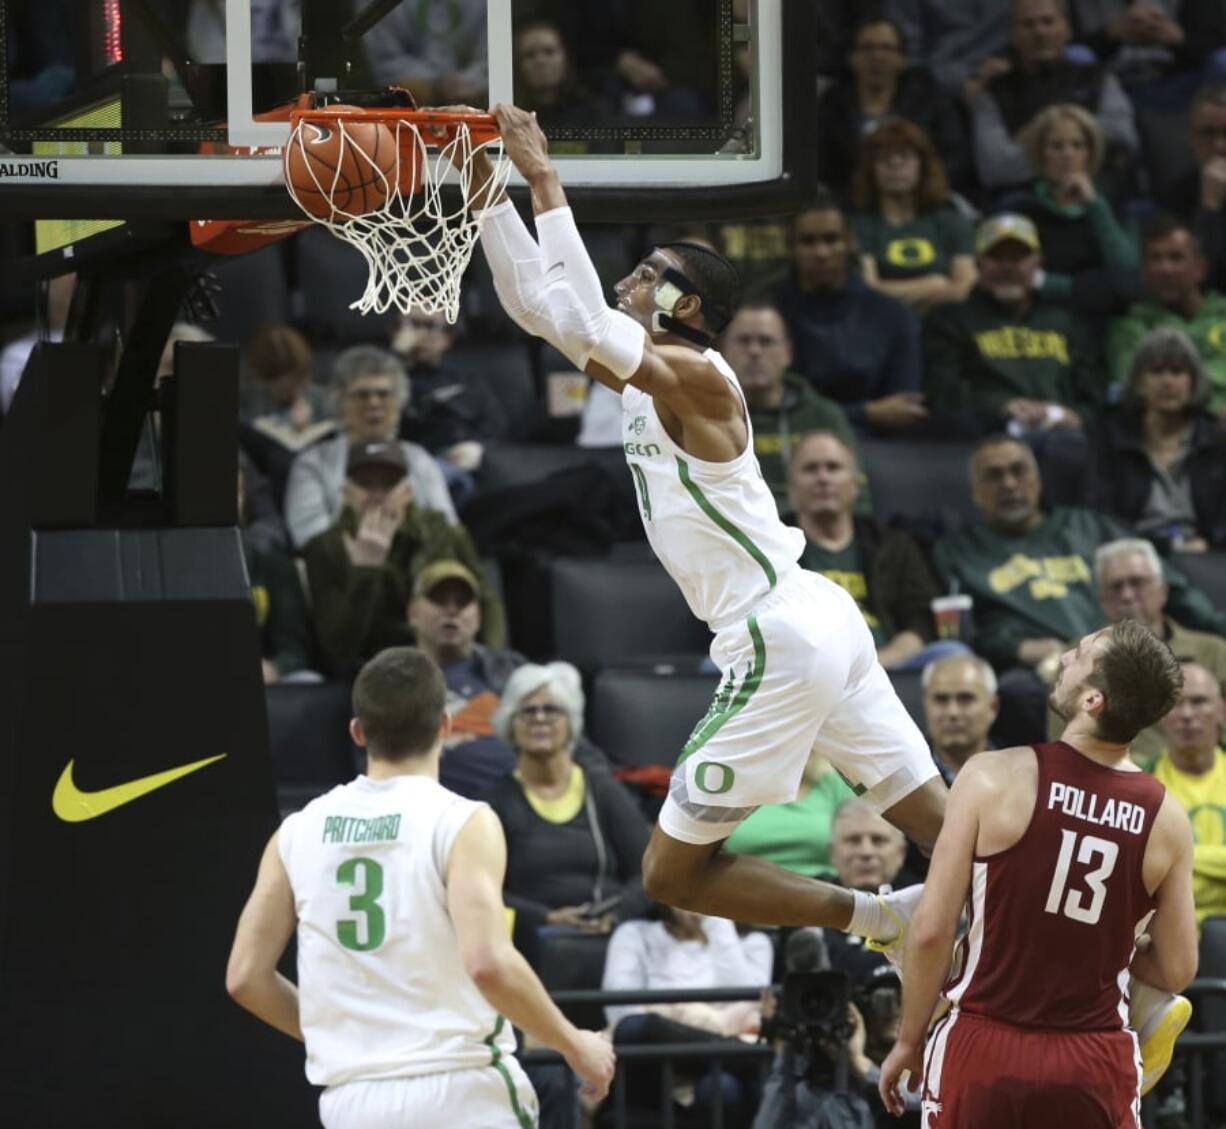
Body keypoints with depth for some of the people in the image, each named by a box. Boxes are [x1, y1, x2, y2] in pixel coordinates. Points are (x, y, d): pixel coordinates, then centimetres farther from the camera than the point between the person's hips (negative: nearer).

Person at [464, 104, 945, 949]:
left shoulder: (696, 378, -12)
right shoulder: (652, 373, 14)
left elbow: (583, 322, -27)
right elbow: (535, 302, 18)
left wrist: (545, 182, -22)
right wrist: (486, 188, 11)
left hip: (781, 641, -10)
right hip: (819, 621, 10)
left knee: (672, 871, -2)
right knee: (951, 835, 8)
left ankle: (880, 921, -5)